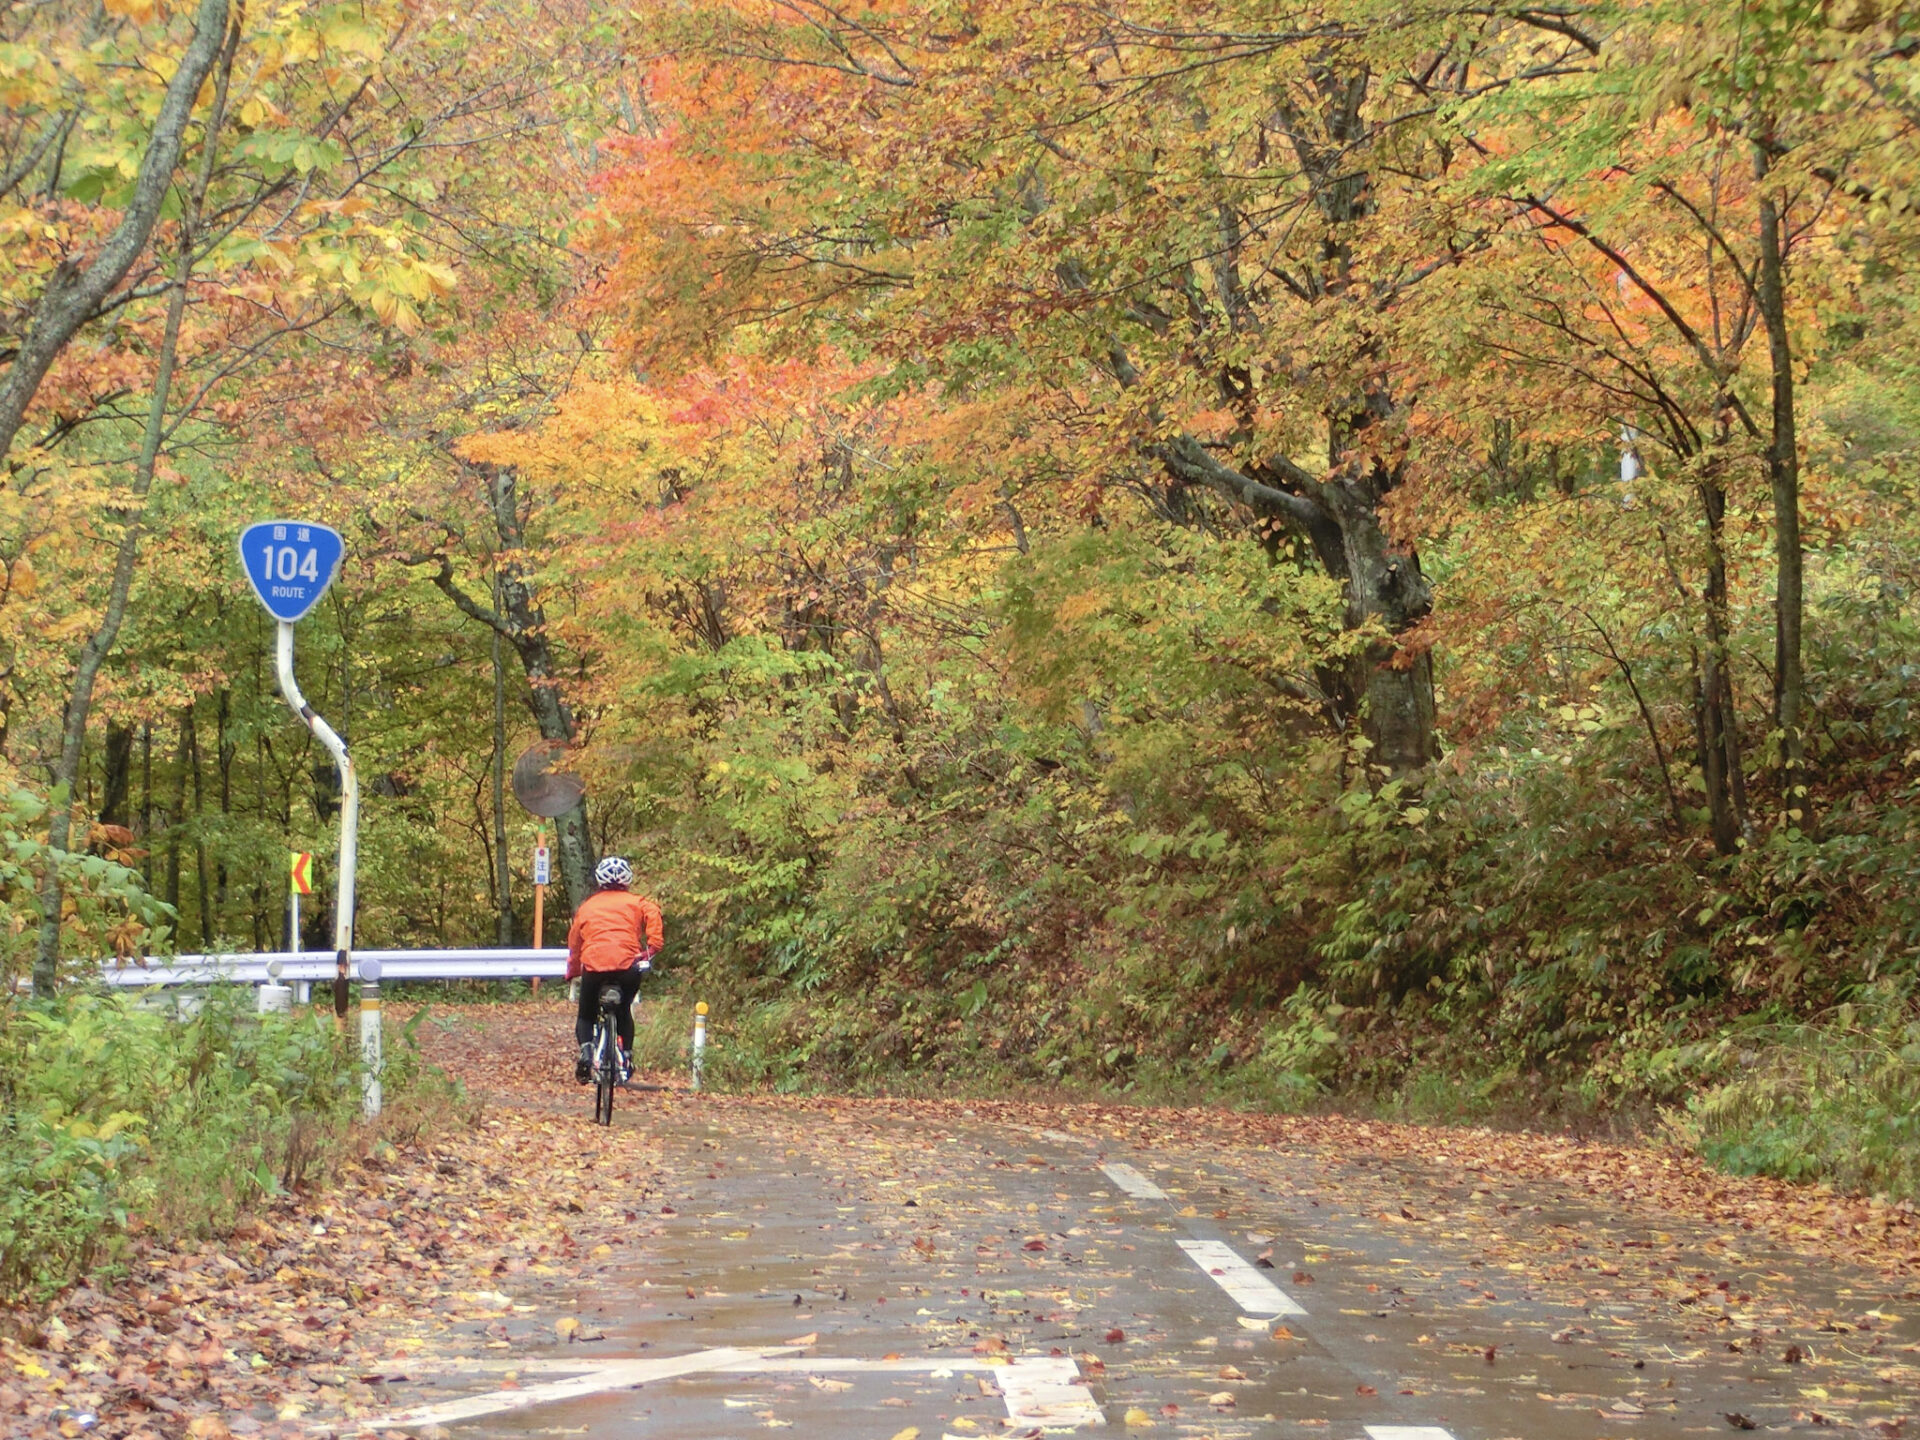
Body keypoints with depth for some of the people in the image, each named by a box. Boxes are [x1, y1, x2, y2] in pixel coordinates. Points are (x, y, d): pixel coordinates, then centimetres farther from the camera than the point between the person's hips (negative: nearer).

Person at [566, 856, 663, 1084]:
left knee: (586, 1016, 17)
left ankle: (586, 1050, -9)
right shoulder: (635, 902, 18)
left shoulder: (587, 906, 23)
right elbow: (652, 914, -3)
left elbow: (574, 941, 25)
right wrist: (653, 946, -6)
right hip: (628, 965, 0)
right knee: (624, 1011, 26)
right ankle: (627, 1056, 13)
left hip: (594, 966, 0)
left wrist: (572, 971, 36)